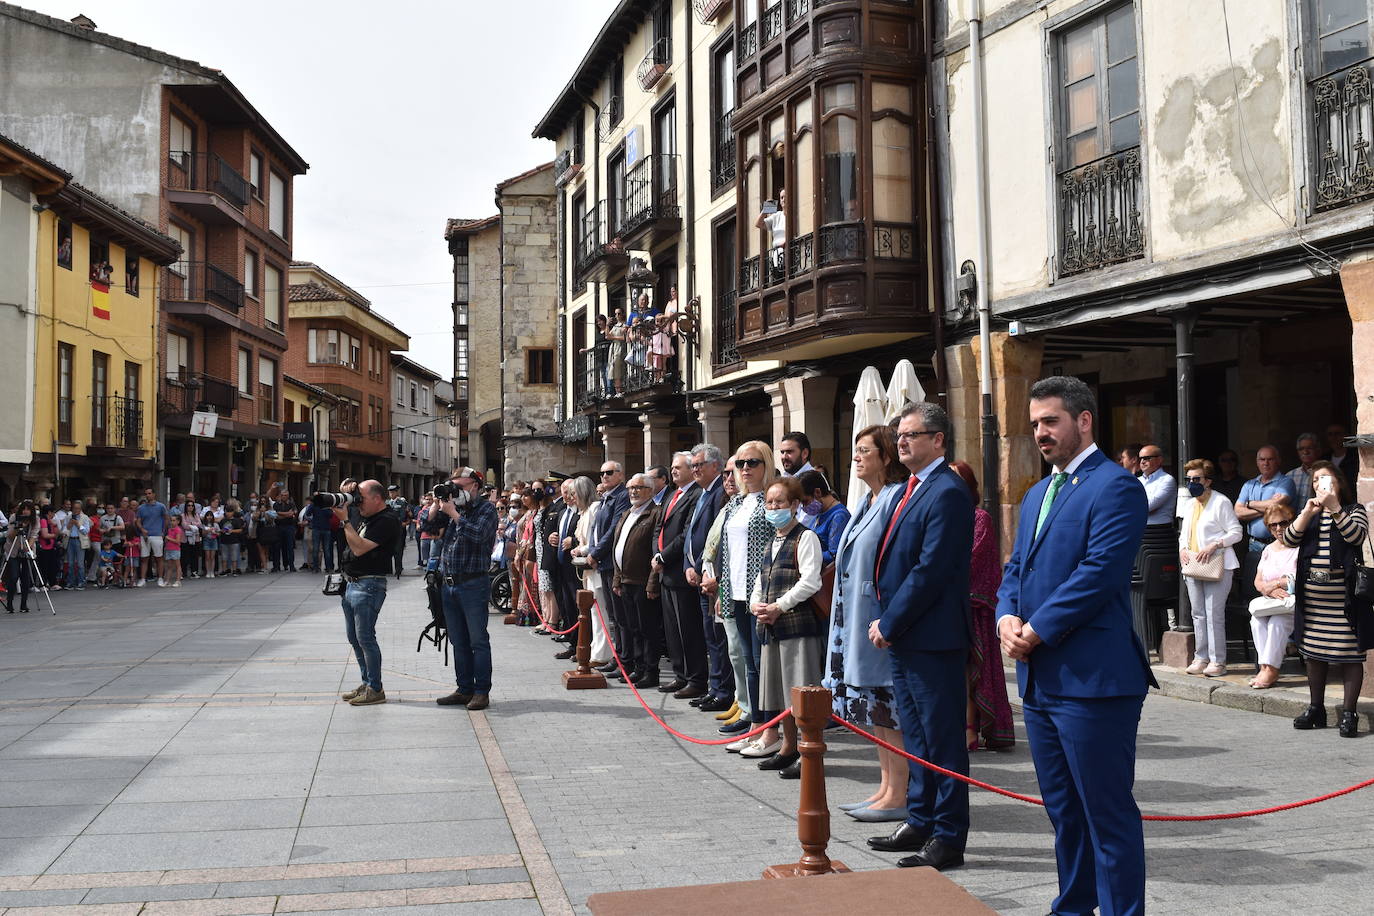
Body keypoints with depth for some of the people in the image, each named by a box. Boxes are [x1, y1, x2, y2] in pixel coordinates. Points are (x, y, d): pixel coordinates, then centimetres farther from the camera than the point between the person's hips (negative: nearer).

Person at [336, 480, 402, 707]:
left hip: (369, 585, -10)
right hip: (352, 584, 10)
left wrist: (345, 520, -17)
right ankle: (366, 683, 22)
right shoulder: (365, 518, 16)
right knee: (354, 638, 13)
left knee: (365, 638, -8)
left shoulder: (387, 521, -15)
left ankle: (375, 689, -1)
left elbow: (359, 548, -21)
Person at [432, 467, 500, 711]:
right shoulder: (452, 506, 15)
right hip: (449, 584, 7)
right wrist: (438, 505, -2)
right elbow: (430, 527, 10)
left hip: (473, 584, -7)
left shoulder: (486, 508, -4)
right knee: (458, 642, 12)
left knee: (478, 641, -2)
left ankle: (482, 691, 3)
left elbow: (478, 534, -20)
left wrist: (453, 513, -15)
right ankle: (464, 689, 19)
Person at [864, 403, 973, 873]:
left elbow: (930, 571, -21)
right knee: (916, 735, 18)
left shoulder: (947, 493, -16)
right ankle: (920, 821, 30)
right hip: (901, 635, 10)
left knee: (942, 737, 0)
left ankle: (948, 838, 9)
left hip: (932, 638, -10)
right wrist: (885, 621, 8)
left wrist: (890, 624, -15)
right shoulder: (910, 489, 15)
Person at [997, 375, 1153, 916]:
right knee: (1063, 810, 18)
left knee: (1108, 813, -1)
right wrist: (1008, 617, -3)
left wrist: (1036, 632, -16)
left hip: (1092, 679, -9)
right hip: (1039, 679, 9)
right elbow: (1015, 569, 17)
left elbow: (1098, 574, -19)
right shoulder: (1037, 495, 19)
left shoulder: (1115, 487, -10)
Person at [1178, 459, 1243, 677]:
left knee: (1214, 614, -8)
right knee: (1198, 614, 9)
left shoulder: (1221, 502, -6)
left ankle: (1217, 661, -4)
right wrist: (1182, 548, 5)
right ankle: (1201, 657, 15)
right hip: (1192, 566, 8)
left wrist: (1214, 545, -20)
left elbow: (1236, 532, -8)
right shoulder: (1188, 504, 17)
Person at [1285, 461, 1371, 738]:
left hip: (1343, 593, -5)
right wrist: (1307, 513, -9)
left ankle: (1349, 713, 2)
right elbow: (1289, 539, 2)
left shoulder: (1353, 510, 4)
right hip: (1311, 594, 5)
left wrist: (1335, 508, -19)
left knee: (1350, 653, -3)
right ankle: (1316, 709, 20)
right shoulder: (1309, 512, 16)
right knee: (1313, 653, 10)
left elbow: (1356, 536, -16)